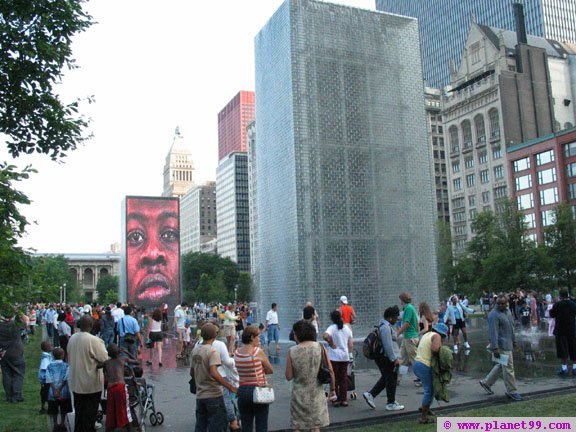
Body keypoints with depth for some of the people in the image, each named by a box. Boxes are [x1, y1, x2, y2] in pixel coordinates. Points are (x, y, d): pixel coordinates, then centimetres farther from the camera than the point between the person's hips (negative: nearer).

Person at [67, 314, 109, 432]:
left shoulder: (72, 338, -2)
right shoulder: (94, 340, -23)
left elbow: (69, 358, 11)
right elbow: (105, 360, -16)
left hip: (75, 382, 6)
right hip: (91, 383, -6)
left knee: (79, 410, 20)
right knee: (90, 412, 7)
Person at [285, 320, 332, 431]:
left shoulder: (292, 351, -11)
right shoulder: (320, 347, -6)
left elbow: (289, 377, -9)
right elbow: (330, 371, -3)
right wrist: (332, 389, 9)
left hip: (299, 395, -1)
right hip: (316, 394, 2)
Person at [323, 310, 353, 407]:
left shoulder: (332, 328, -10)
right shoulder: (347, 328, 6)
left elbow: (326, 336, -30)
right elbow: (350, 343, 6)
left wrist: (332, 344, -15)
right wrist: (350, 354, 14)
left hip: (334, 356, -4)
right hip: (345, 356, 4)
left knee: (334, 378, 6)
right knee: (344, 378, 12)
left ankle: (336, 400, 9)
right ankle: (344, 400, 14)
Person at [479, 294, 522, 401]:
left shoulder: (507, 311, 10)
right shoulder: (494, 315, -18)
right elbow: (493, 332, -23)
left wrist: (513, 340, 24)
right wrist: (495, 348, -26)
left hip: (508, 344, 9)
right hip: (501, 346, -9)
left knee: (500, 366, 17)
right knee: (508, 368, -3)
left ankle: (486, 383, 29)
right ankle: (511, 391, 10)